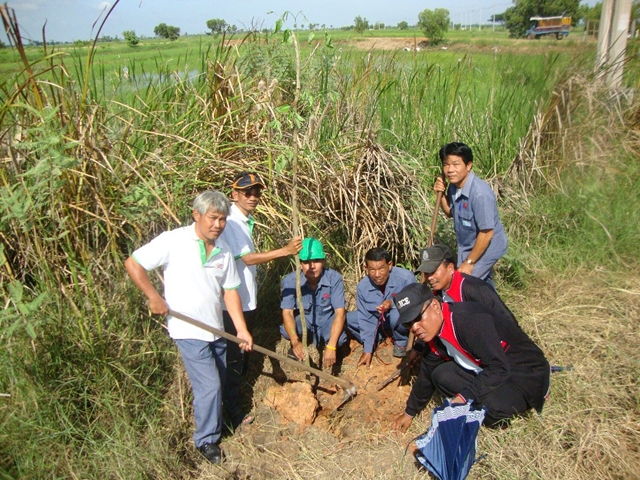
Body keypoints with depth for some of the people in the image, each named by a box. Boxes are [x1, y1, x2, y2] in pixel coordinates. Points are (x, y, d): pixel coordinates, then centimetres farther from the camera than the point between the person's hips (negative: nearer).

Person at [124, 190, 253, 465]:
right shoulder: (173, 241, -16)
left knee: (217, 383, 19)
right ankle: (206, 439, 19)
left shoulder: (223, 251, 0)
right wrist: (154, 297, -17)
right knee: (209, 385, -3)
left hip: (216, 329, 6)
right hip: (188, 331, -6)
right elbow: (133, 264, -12)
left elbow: (229, 291, 4)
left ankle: (213, 423, 44)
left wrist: (241, 329, -1)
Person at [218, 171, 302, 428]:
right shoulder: (230, 222, -19)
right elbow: (247, 258, -24)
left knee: (242, 355, 20)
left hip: (247, 300, 10)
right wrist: (285, 251, -29)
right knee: (233, 358, 2)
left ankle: (232, 400, 37)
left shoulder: (246, 220, 10)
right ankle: (232, 411, 17)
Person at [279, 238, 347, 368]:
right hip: (304, 320, 1)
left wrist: (331, 347, -39)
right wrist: (295, 342, -45)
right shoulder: (290, 281, -24)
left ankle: (325, 343, 8)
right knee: (286, 331, -31)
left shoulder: (334, 278, -27)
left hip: (327, 321, 0)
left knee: (339, 339, -31)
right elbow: (287, 313, -27)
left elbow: (340, 313, -28)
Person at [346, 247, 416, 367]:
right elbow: (366, 319, -12)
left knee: (397, 314, -37)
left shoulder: (406, 278, -31)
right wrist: (368, 350, -14)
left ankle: (401, 342, -7)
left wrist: (393, 303, -41)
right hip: (379, 320, 4)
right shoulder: (363, 286, -18)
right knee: (348, 319, -12)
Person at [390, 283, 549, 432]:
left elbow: (499, 368, -32)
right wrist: (410, 412, 21)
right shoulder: (435, 337, -1)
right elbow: (426, 376, 12)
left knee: (488, 407, -33)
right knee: (441, 375, -9)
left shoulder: (468, 320, -31)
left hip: (527, 374, -7)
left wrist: (464, 397, -32)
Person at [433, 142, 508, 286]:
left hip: (486, 248, -7)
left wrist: (469, 262, -20)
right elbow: (450, 213, 10)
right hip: (467, 246, 7)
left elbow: (487, 233, -28)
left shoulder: (480, 193, -32)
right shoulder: (454, 186, -9)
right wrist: (441, 195, -10)